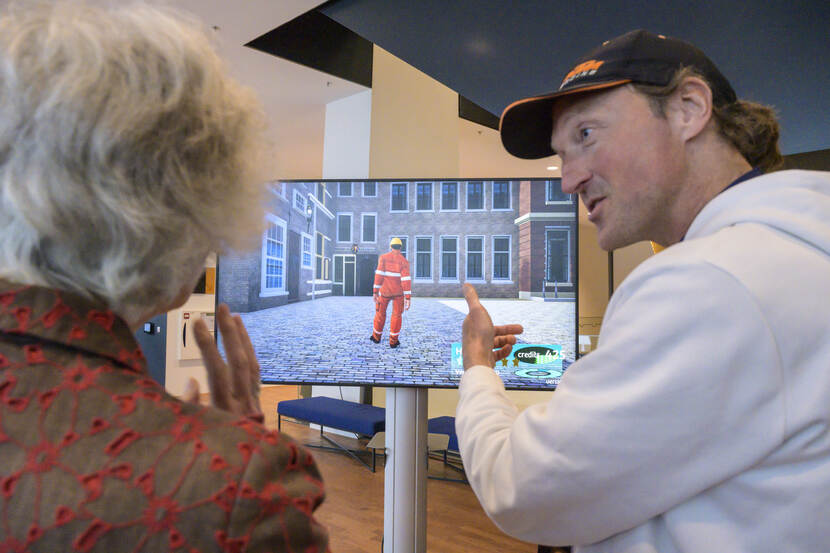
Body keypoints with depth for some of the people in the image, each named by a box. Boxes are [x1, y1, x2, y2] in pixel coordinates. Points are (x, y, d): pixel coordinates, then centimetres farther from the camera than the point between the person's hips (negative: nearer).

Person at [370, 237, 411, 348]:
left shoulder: (383, 258, -5)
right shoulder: (404, 261, -8)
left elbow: (379, 275, -12)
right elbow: (406, 279, -15)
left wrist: (375, 291, -9)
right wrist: (408, 298, -14)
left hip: (385, 291, 1)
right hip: (398, 292, -1)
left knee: (380, 313, 18)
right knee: (397, 315, 11)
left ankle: (376, 337, 30)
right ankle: (393, 341, 8)